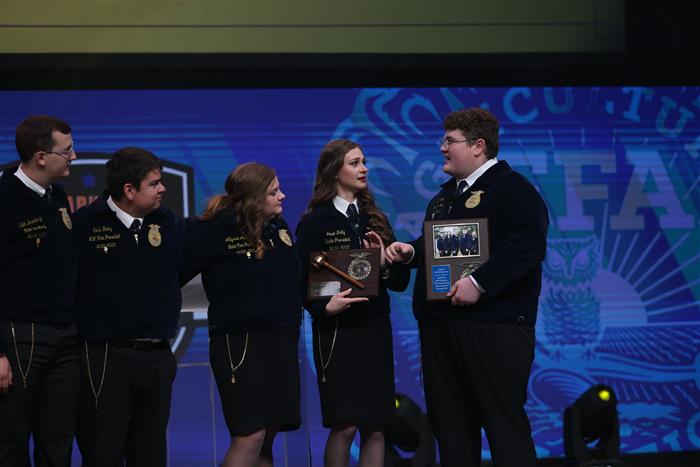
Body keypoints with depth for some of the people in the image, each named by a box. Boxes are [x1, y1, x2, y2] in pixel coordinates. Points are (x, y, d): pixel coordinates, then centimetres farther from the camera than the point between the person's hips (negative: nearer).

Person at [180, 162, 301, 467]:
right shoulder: (216, 230, -12)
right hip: (240, 342, -7)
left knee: (267, 438, 8)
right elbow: (176, 274, -14)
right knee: (249, 436, -13)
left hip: (281, 340, 7)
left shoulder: (277, 225, 10)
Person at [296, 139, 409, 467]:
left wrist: (383, 262, -8)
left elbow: (400, 282, 11)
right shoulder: (314, 222, -1)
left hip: (375, 328, 5)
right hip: (336, 329, -5)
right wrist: (325, 307, -21)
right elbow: (303, 281, -4)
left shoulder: (375, 220, 13)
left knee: (375, 428, 1)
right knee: (344, 425, -11)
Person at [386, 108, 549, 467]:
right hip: (440, 325, 9)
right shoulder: (446, 195, 21)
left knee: (504, 423, -8)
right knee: (450, 422, 9)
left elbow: (526, 247, -20)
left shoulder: (512, 189, -7)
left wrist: (479, 283, -25)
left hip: (493, 326, -9)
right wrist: (411, 252, 12)